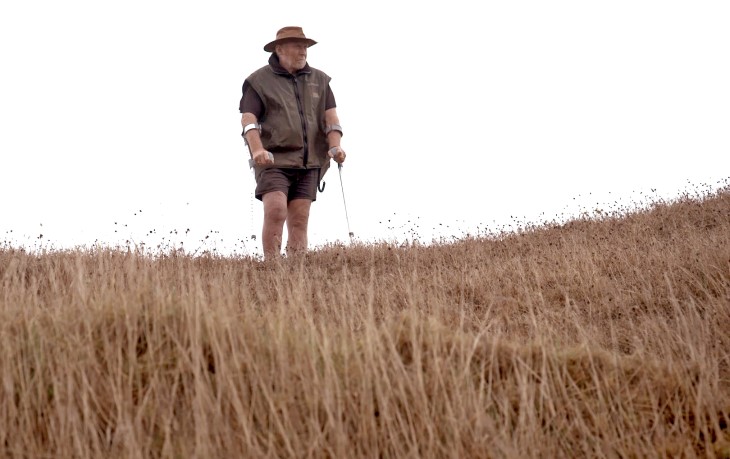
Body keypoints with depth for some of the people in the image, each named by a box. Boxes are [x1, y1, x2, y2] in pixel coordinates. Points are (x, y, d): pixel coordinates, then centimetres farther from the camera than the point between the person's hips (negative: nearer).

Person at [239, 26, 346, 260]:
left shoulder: (319, 80, 16)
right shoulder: (259, 81, 3)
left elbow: (330, 114, 9)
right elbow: (248, 119, -7)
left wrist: (335, 145, -9)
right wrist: (257, 150, -24)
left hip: (309, 162, 4)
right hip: (273, 160, -4)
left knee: (299, 220, 0)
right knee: (276, 211, -18)